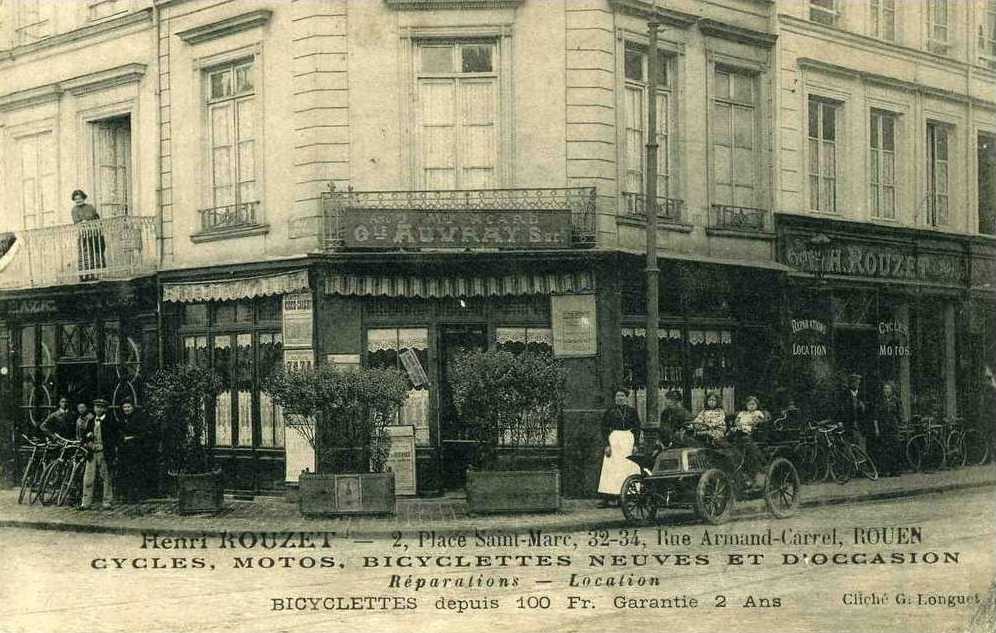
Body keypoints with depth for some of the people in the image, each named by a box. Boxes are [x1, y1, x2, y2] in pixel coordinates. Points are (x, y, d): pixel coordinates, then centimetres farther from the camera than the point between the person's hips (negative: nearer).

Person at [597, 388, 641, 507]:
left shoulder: (632, 411, 10)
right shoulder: (610, 411, 5)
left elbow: (637, 429, 10)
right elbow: (604, 428, 3)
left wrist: (635, 444, -1)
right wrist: (607, 444, -7)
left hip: (629, 440, 2)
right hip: (613, 440, -2)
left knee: (630, 468, -3)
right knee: (611, 469, -7)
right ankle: (606, 498, -8)